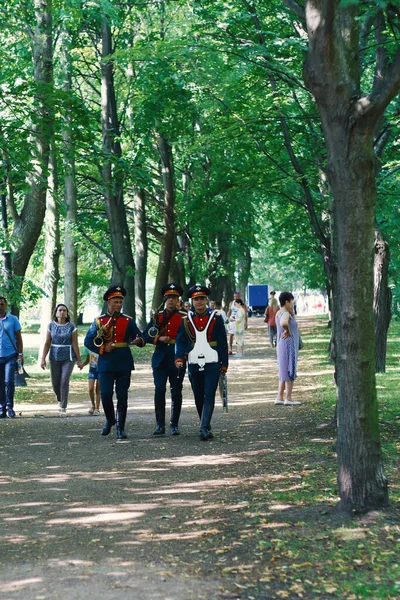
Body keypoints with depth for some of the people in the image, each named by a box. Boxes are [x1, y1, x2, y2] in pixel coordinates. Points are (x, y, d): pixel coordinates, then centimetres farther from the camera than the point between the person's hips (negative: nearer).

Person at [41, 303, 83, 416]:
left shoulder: (71, 326, -2)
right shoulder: (51, 326, 3)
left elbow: (75, 344, -2)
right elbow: (47, 343, 4)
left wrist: (79, 360, -2)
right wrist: (43, 359, -1)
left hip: (68, 358, -2)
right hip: (55, 357, 2)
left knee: (64, 381, -11)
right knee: (55, 382, 7)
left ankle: (63, 408, -3)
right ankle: (60, 400, 36)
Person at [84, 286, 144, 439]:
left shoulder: (128, 321, 6)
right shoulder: (99, 321, 5)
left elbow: (141, 338, 2)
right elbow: (88, 341, 4)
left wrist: (138, 341, -22)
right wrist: (102, 349, -10)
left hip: (124, 363, 0)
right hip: (106, 364, 0)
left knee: (122, 396, 0)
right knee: (105, 394, -3)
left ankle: (120, 428, 8)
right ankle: (110, 420, 24)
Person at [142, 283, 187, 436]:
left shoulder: (184, 317, 4)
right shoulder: (157, 317, 10)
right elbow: (145, 335, 6)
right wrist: (159, 339, -10)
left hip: (177, 359, -1)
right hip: (160, 359, 1)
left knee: (176, 393, 3)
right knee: (159, 391, -5)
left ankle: (174, 425, 12)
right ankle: (160, 425, 1)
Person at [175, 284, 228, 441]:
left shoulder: (216, 318, 2)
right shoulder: (186, 320, 6)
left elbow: (223, 342, 4)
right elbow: (180, 341, 4)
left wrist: (224, 364, 2)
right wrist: (179, 358, -12)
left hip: (212, 364, -2)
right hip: (194, 364, 2)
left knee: (209, 396, -11)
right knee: (198, 398, 11)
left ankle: (204, 428, -13)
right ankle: (205, 426, 27)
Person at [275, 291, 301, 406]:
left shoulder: (279, 313, 12)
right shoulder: (285, 314, -16)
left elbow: (292, 322, 27)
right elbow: (283, 323, -39)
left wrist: (292, 312, 12)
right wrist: (288, 332, -21)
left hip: (282, 345, 10)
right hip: (288, 345, -10)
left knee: (284, 373, 14)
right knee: (290, 372, -5)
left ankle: (279, 397, 15)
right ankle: (288, 398, -4)